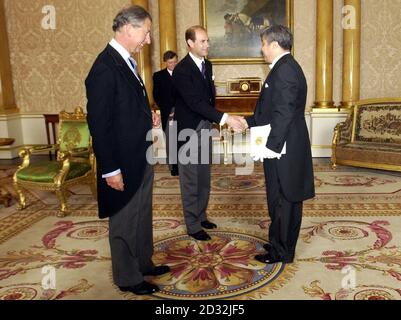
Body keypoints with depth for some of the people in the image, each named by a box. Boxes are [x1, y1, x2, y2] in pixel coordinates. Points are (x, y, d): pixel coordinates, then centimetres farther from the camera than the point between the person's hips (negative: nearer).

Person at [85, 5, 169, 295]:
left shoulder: (127, 62, 8)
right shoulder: (105, 68, -21)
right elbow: (99, 124, -22)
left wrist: (148, 117, 2)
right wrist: (110, 170, -21)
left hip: (141, 158, 10)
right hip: (123, 164, -9)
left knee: (142, 216, 23)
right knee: (125, 223, 9)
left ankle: (144, 263, 42)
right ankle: (128, 278, 29)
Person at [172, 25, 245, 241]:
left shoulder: (207, 64, 8)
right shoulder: (182, 70, -18)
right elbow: (195, 102, -26)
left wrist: (225, 118, 7)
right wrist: (224, 118, -32)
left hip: (204, 128, 8)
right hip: (189, 130, -8)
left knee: (204, 178, 18)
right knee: (191, 180, 3)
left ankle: (201, 215, 34)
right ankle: (193, 225, 17)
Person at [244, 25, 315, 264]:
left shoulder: (284, 70, -17)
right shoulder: (287, 67, 15)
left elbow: (283, 114, -23)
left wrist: (272, 147, -21)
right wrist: (247, 122, 15)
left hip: (283, 150, -10)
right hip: (288, 148, 10)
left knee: (281, 200, 2)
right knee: (288, 199, 18)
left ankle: (281, 252, 17)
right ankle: (283, 244, 33)